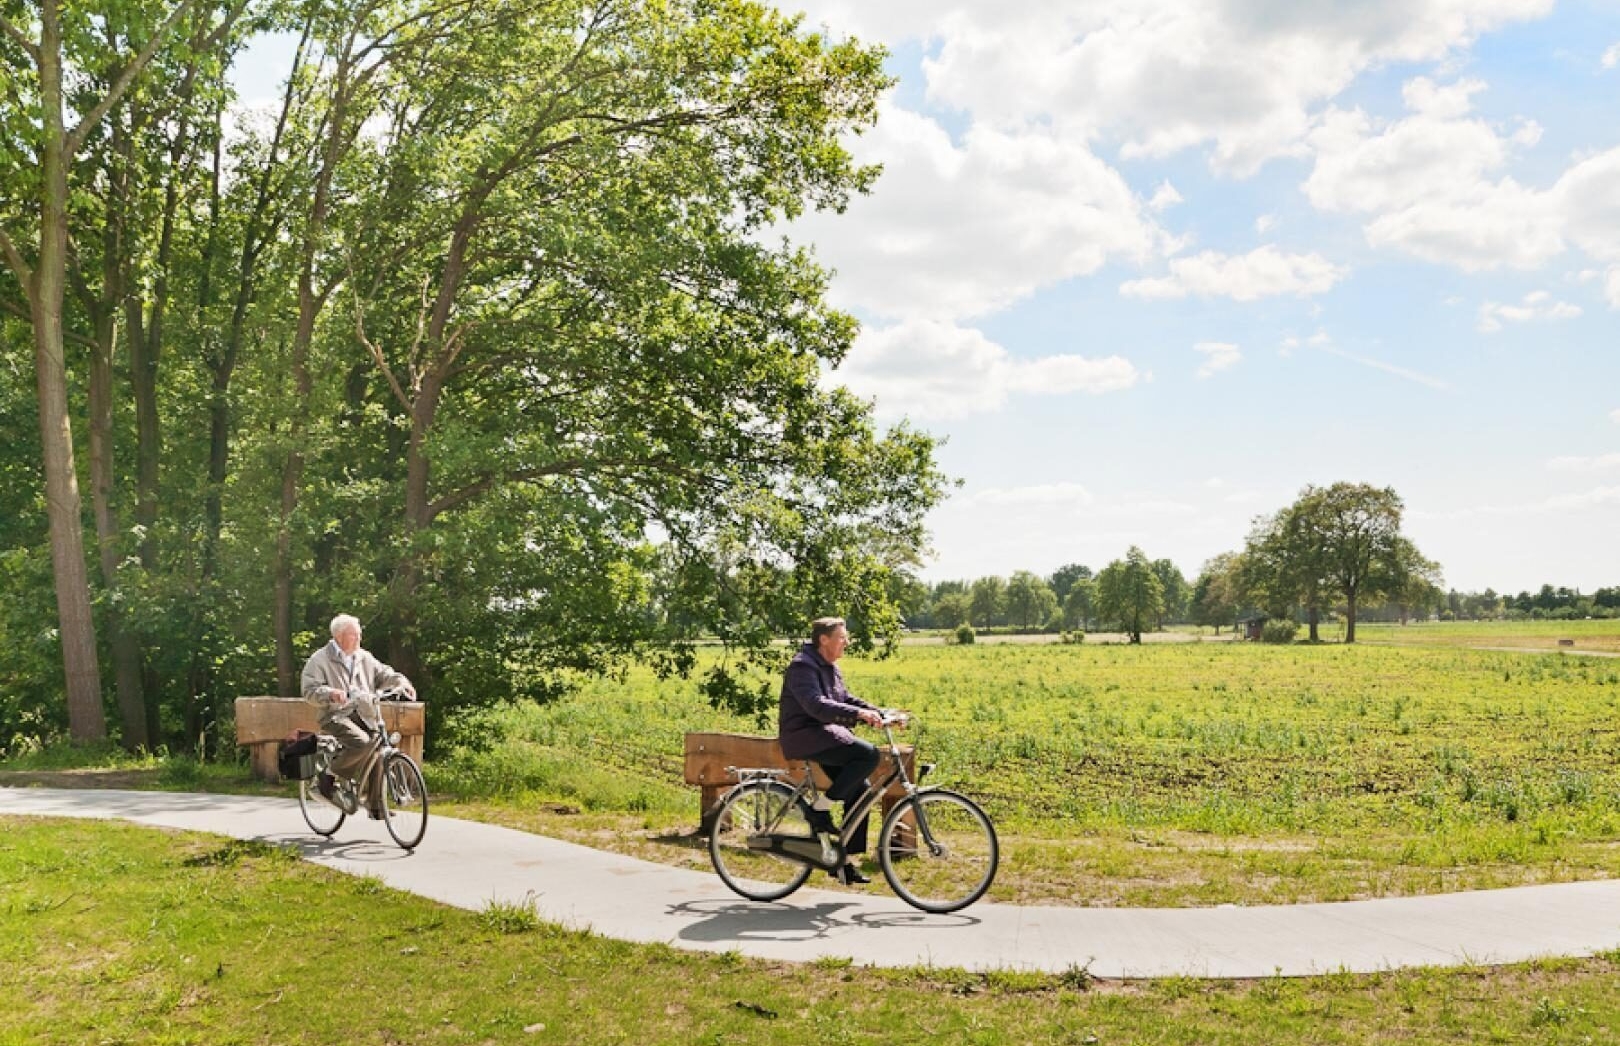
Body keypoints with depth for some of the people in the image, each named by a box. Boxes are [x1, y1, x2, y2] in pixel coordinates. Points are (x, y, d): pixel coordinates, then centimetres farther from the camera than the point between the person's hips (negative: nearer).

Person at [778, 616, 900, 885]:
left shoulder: (830, 668, 18)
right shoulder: (802, 666, -14)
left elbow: (846, 699, 19)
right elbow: (816, 705, -28)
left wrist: (882, 714, 4)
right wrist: (858, 714, -38)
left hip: (824, 735, 10)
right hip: (804, 735, -10)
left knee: (861, 789, 0)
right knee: (868, 755, -25)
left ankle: (844, 861, 8)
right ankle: (820, 808, -14)